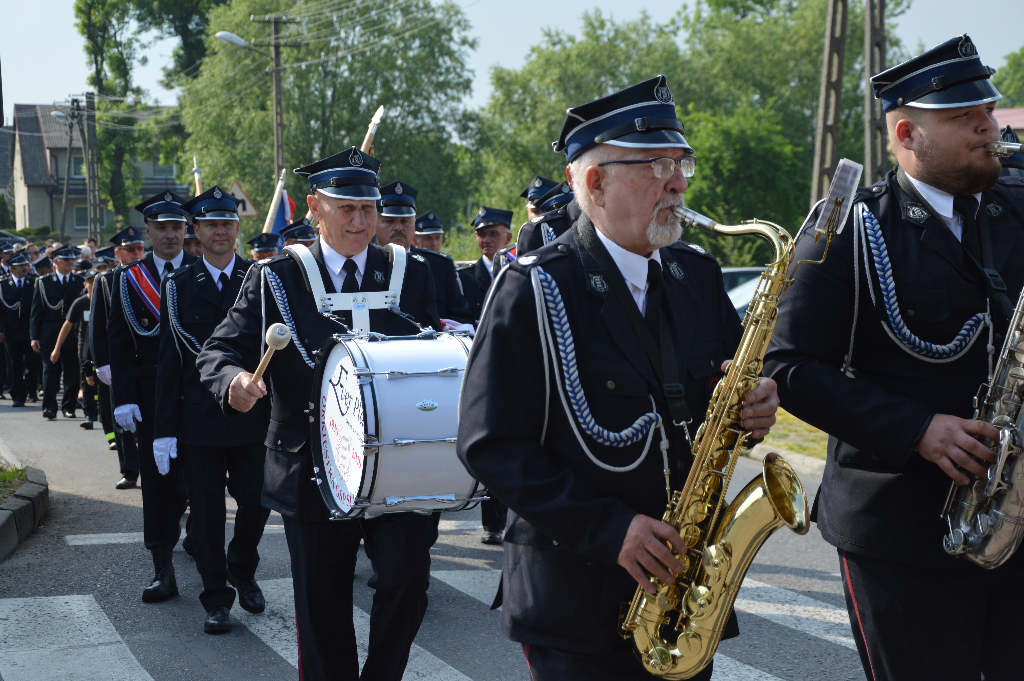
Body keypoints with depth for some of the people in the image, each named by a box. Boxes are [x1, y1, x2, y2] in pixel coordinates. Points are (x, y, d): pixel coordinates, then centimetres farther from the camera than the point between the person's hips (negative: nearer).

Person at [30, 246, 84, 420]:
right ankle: (49, 407, -3)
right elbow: (36, 310, 5)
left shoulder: (81, 281, 9)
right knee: (50, 370, -6)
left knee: (72, 371, 2)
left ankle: (69, 406, 13)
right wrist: (34, 336, -2)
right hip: (50, 333, -1)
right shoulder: (43, 282, 7)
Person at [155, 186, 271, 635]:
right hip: (200, 418, 0)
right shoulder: (179, 285, 3)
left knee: (257, 502, 6)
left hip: (253, 417, 1)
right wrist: (164, 429, -2)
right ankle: (216, 597, 20)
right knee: (206, 512, 6)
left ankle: (243, 572, 33)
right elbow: (169, 361, 2)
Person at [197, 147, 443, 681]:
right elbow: (219, 350, -4)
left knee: (407, 577, -13)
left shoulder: (412, 275, 7)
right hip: (313, 471, 0)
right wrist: (235, 379, -27)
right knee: (322, 609, 10)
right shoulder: (274, 278, 1)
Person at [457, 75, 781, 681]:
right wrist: (608, 527, -22)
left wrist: (753, 406, -8)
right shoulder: (533, 290, -13)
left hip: (688, 584, 6)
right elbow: (491, 444, -16)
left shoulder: (698, 273, 6)